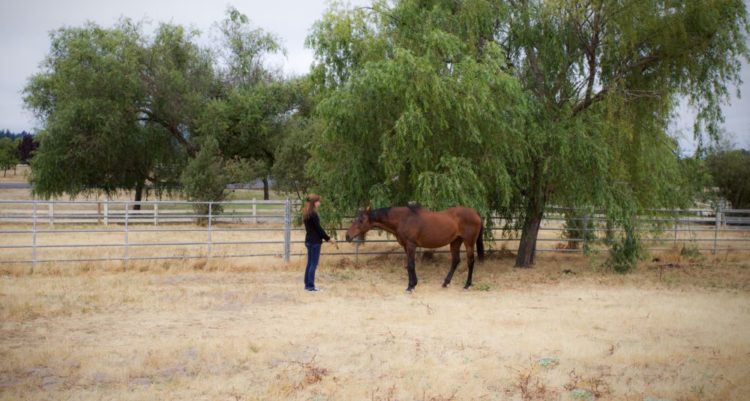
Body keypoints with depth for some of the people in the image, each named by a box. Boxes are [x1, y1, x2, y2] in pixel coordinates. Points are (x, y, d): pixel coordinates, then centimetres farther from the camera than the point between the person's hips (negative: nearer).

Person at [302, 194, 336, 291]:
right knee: (314, 264, -3)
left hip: (309, 240, 9)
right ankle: (311, 286, -1)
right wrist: (328, 238, -5)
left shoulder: (307, 214, 11)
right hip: (315, 241, -9)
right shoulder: (314, 214, -17)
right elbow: (318, 228, -15)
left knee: (310, 263, 14)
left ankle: (307, 284, 18)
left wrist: (326, 238, 19)